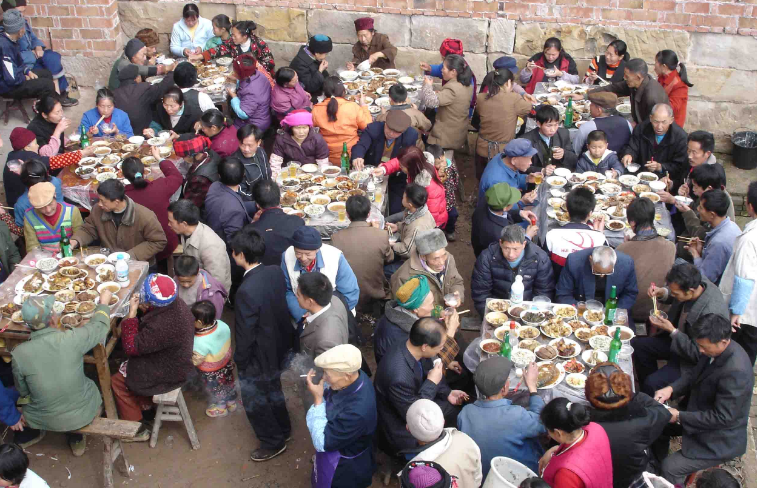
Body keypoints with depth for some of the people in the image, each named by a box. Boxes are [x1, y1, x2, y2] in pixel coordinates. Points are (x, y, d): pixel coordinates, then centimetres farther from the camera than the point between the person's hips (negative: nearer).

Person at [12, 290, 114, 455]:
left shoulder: (19, 353, -23)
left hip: (47, 421, 0)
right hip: (84, 414, 0)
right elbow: (100, 325, -5)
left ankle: (32, 433, 52)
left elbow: (23, 391, -5)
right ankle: (76, 439, 43)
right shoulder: (72, 339, -26)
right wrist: (104, 302, 14)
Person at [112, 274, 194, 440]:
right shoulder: (177, 304, -14)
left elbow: (131, 347, -26)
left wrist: (132, 313, -26)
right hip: (176, 362, 8)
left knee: (117, 381, 11)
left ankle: (138, 430, 23)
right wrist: (143, 309, -11)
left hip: (169, 375, -8)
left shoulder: (161, 326, -40)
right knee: (125, 367, 24)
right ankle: (145, 401, 40)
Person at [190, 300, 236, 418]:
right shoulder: (222, 325, -23)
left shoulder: (200, 342, -41)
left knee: (216, 391, 25)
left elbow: (196, 361, -28)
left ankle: (220, 408, 51)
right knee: (228, 385, 31)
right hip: (226, 364, 5)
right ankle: (231, 403, 56)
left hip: (211, 374, -5)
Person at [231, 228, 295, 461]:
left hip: (259, 357, -7)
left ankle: (273, 442, 35)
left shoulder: (247, 291, -35)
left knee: (254, 401, 17)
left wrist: (240, 361, -7)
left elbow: (245, 334, -24)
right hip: (279, 346, 7)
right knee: (273, 390, 30)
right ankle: (282, 429, 51)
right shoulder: (276, 272, -13)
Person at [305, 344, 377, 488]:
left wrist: (318, 399, -31)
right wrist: (323, 390, -16)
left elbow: (321, 442, -31)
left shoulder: (357, 411, -44)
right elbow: (333, 402, 3)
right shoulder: (356, 377, -19)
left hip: (345, 469, -7)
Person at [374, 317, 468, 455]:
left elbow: (428, 372, 6)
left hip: (414, 401, 8)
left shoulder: (412, 347, -17)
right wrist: (432, 383, -26)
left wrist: (447, 393, -2)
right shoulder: (399, 377, -41)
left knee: (456, 408, 11)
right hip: (401, 427, -8)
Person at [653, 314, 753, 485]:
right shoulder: (716, 350, -9)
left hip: (719, 438, -9)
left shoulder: (735, 371, -34)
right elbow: (695, 376, 7)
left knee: (671, 468, -15)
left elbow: (722, 418, -28)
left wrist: (679, 417, -23)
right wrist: (671, 388, -10)